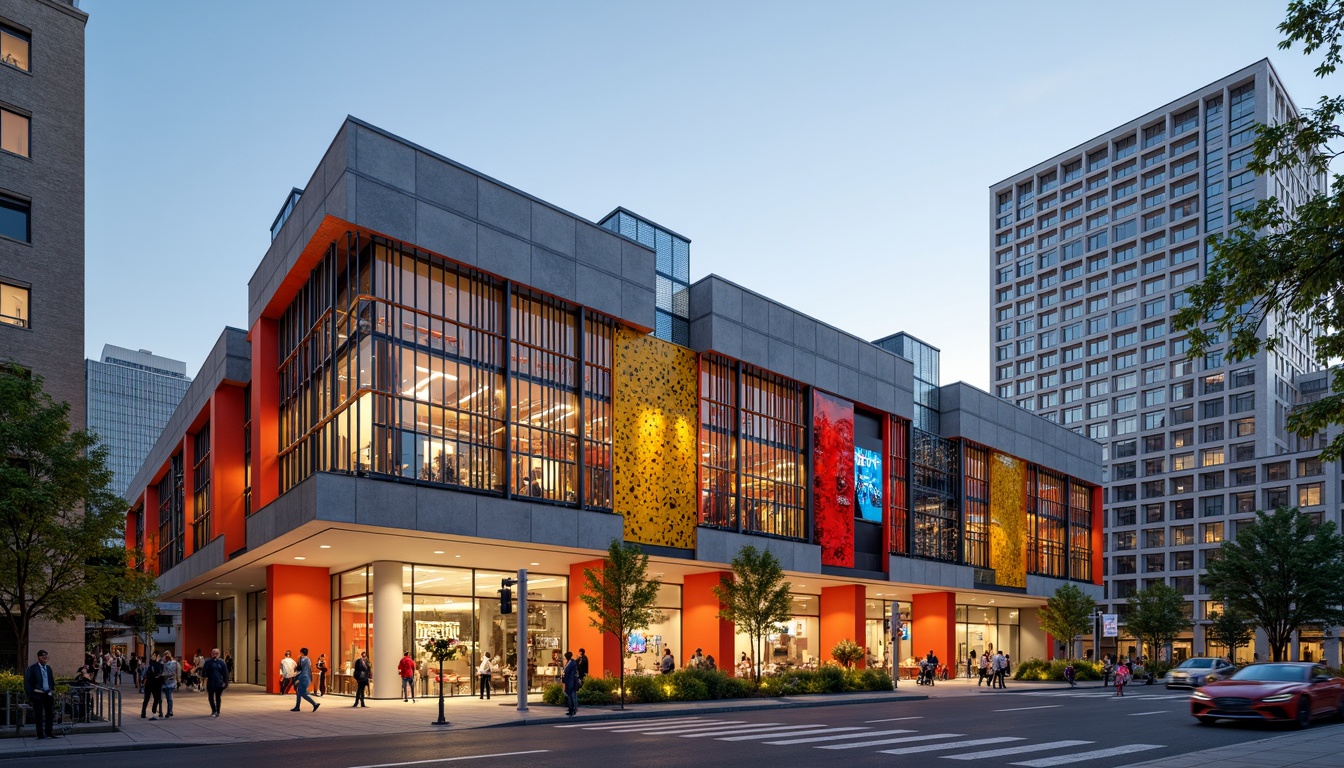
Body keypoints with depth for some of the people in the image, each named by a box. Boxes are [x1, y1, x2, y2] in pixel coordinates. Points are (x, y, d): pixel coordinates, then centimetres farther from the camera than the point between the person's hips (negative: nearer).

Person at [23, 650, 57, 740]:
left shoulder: (48, 668, 14)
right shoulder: (32, 668, -4)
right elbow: (27, 682, -6)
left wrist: (52, 690, 9)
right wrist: (30, 695, -11)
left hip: (48, 694, 6)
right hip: (38, 695, -6)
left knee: (50, 713, 8)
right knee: (39, 715, -2)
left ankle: (48, 732, 18)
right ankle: (40, 734, 4)